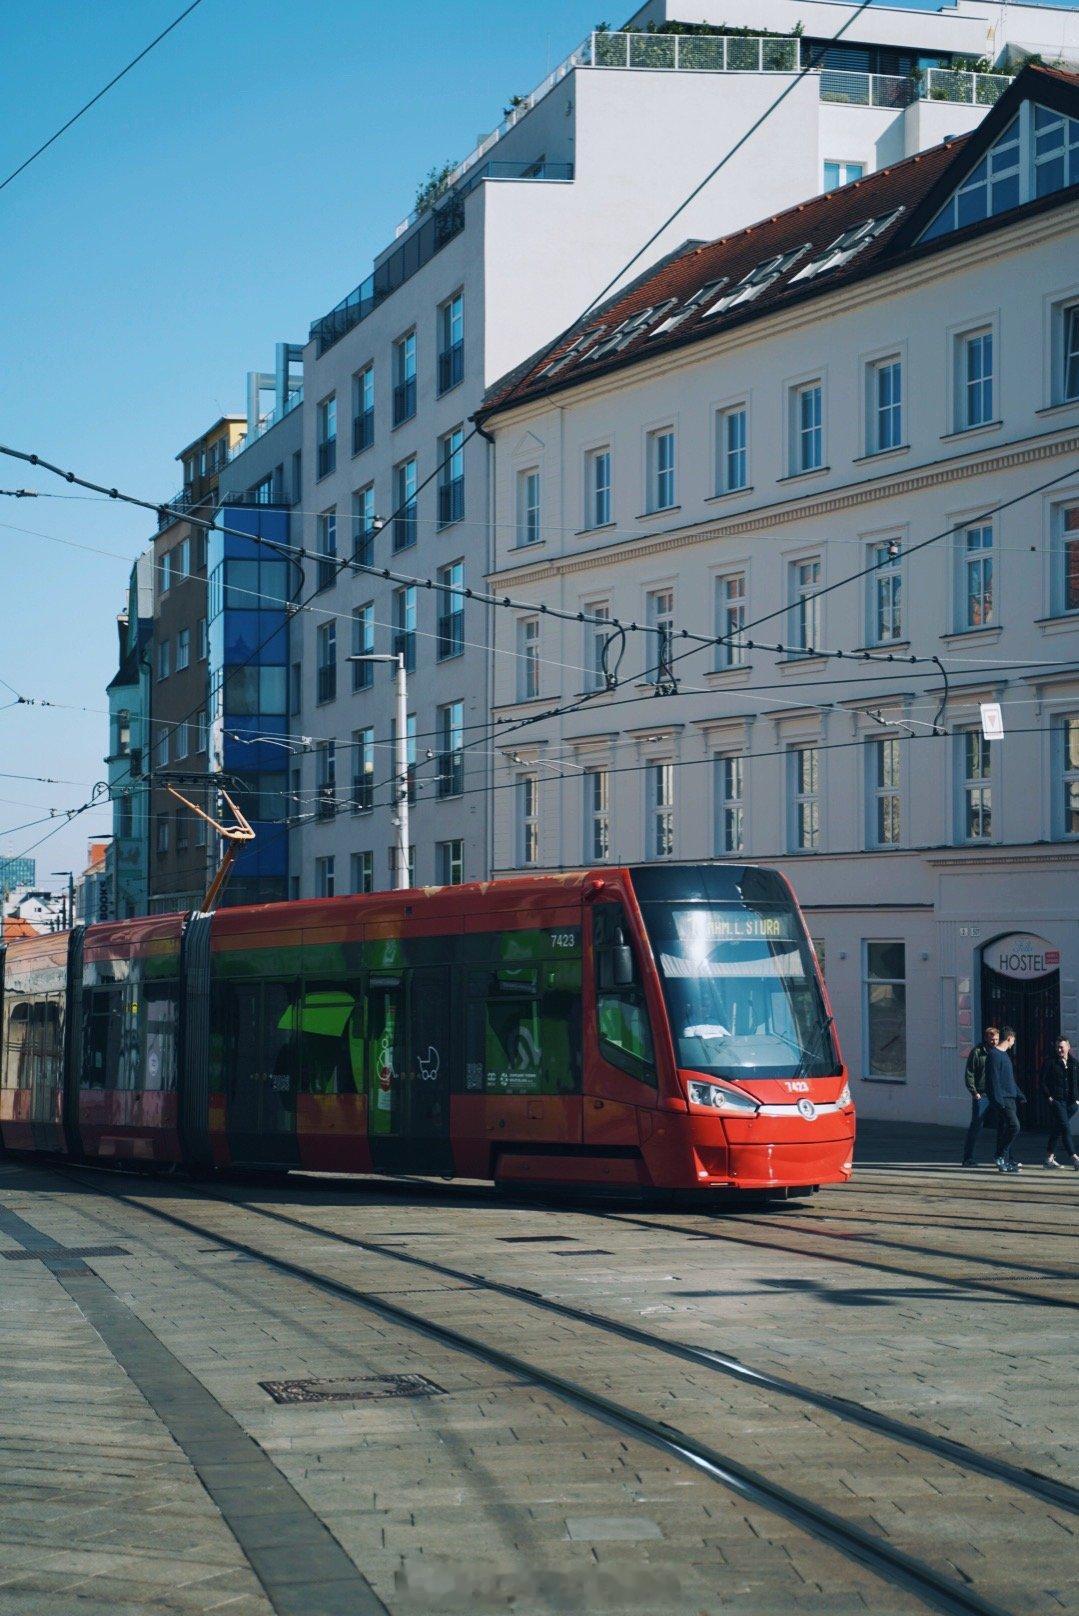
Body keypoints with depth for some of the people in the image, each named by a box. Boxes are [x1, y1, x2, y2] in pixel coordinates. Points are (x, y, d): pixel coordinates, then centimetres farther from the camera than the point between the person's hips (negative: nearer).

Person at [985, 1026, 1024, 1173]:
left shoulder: (1005, 1055, 20)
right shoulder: (994, 1055, -11)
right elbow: (993, 1079, -16)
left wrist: (1019, 1095, 21)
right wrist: (998, 1100, -21)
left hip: (1010, 1098, 9)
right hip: (1003, 1099, -9)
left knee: (1004, 1130, 8)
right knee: (1014, 1126, -17)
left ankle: (1006, 1162, 9)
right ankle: (1002, 1157, -10)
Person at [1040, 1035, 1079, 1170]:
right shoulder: (1050, 1062, -1)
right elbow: (1041, 1080, -1)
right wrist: (1048, 1096, -8)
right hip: (1056, 1100, -4)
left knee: (1057, 1129, 11)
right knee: (1065, 1128, -13)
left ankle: (1049, 1158, 19)